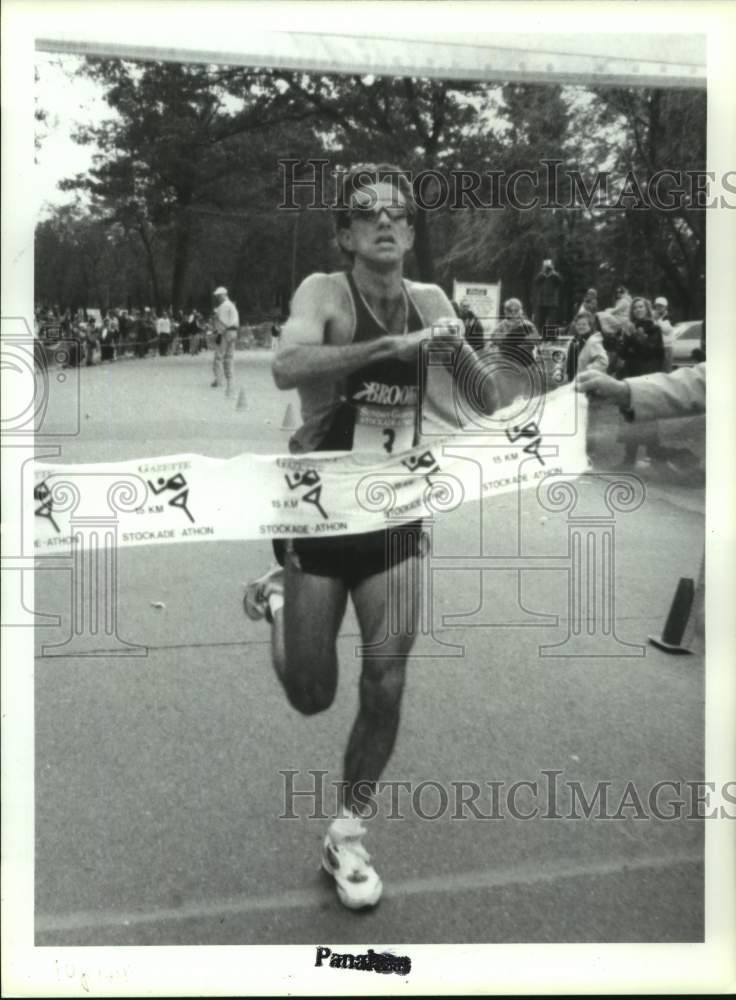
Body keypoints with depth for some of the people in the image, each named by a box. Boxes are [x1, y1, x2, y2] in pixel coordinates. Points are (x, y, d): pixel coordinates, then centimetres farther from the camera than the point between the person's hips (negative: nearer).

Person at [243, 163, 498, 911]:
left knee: (385, 688, 1)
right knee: (312, 696, 7)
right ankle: (277, 600, 39)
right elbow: (286, 366, -34)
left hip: (395, 519, 4)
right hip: (318, 515, -3)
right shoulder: (325, 293, -12)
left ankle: (347, 836, 24)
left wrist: (458, 353, -11)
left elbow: (486, 406, 9)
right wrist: (395, 344, -39)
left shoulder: (430, 303, 2)